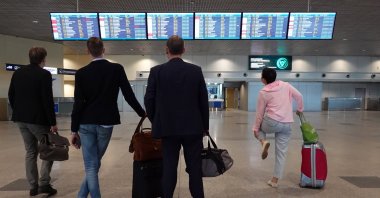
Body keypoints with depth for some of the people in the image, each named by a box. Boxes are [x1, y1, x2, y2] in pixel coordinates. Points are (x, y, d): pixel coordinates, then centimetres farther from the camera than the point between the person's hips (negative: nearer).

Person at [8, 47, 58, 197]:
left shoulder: (18, 72, 8)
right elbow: (48, 101, -17)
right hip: (38, 119, -7)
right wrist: (53, 122, -12)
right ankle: (44, 184, 1)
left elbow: (11, 95, 12)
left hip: (21, 119, 7)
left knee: (31, 152, 14)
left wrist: (18, 112, 22)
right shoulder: (44, 74, -13)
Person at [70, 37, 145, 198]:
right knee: (95, 163, 18)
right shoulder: (117, 69, -5)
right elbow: (129, 96, -4)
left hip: (86, 124, 0)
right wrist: (143, 113, 11)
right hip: (105, 123, 0)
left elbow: (78, 104, -5)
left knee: (91, 166, 7)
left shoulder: (81, 73, -4)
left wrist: (74, 131, 2)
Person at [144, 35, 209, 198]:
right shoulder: (196, 70, -1)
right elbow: (204, 101, 1)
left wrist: (155, 122, 13)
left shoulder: (156, 71, -4)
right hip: (193, 127, 1)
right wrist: (205, 125, 11)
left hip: (167, 127, 0)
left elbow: (149, 100, -2)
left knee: (169, 168, 8)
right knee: (195, 168, 10)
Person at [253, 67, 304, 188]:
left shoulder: (263, 92, -1)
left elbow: (260, 113, 2)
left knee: (259, 128, 31)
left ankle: (263, 142, -1)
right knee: (281, 153, 11)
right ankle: (275, 180, 17)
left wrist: (256, 128, 10)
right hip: (286, 125, 4)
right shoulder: (286, 85, 8)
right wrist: (300, 109, 29)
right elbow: (299, 96, 11)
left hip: (271, 122, -3)